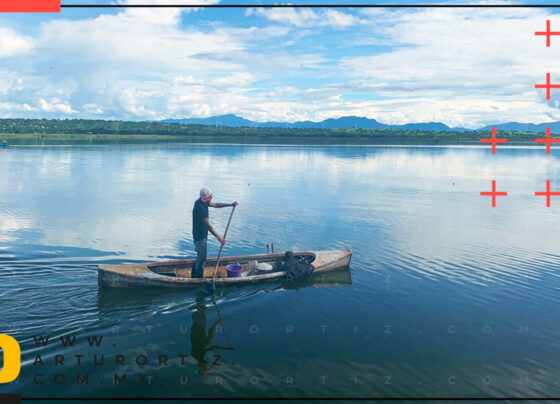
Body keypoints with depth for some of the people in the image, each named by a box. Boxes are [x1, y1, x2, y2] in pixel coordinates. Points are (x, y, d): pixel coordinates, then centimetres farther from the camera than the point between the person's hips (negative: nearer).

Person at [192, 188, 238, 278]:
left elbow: (216, 205, 13)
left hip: (201, 234, 10)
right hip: (200, 236, -10)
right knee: (201, 258, 1)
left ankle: (194, 276, 31)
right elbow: (208, 226, -28)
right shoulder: (201, 208, -28)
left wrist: (230, 204, 2)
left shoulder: (201, 202, 2)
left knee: (200, 257, 20)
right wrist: (219, 238, -25)